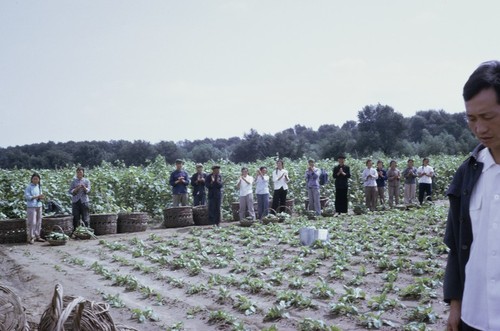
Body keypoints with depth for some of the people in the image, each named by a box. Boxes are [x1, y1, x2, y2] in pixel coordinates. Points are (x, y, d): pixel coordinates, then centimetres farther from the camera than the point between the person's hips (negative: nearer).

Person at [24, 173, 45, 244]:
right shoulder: (29, 187, -6)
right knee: (32, 222, -8)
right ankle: (30, 237, -2)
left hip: (39, 206, 6)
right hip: (31, 206, -6)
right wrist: (36, 197, -20)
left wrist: (41, 197, -3)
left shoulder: (39, 186, 12)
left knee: (39, 222, 9)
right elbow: (27, 196, -14)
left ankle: (37, 236, 18)